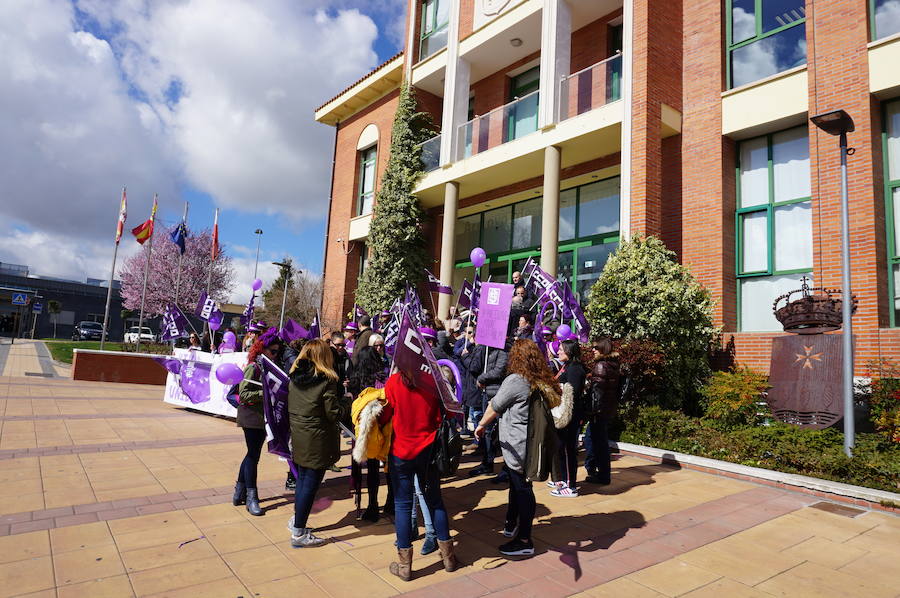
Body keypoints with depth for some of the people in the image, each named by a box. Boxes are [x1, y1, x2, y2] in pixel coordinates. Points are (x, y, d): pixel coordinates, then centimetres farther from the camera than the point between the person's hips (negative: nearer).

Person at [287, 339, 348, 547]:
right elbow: (334, 414, -15)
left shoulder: (295, 378, 2)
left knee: (302, 479, 22)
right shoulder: (326, 380, -18)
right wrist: (347, 403, 1)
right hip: (317, 440, -7)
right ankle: (298, 533, 11)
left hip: (298, 436, 7)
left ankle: (297, 520, 37)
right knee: (310, 483, 3)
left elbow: (290, 406, 12)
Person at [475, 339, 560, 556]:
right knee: (517, 483, 22)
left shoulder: (515, 381, -18)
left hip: (516, 446, -8)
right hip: (532, 443, 8)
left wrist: (481, 425, 9)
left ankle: (524, 541, 12)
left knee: (521, 489, 1)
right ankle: (511, 524, 39)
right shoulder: (544, 382, 3)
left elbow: (494, 407, -8)